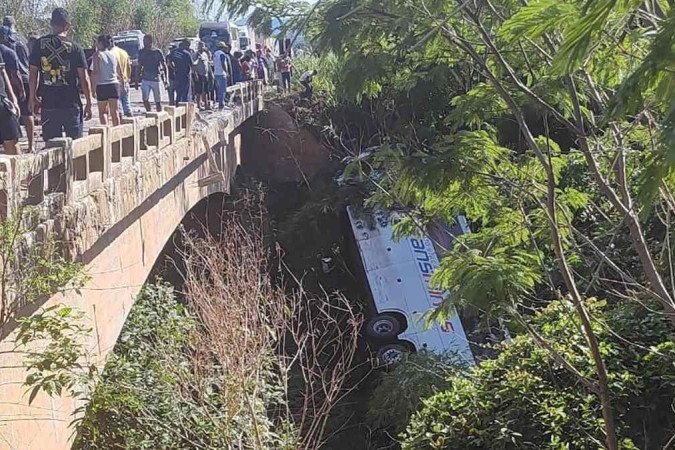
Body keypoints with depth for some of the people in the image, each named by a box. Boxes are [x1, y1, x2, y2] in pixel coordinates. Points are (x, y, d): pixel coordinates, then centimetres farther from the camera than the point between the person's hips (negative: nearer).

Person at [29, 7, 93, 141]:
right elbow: (84, 78, -5)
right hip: (71, 104, -2)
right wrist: (89, 103, 3)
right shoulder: (75, 48, -4)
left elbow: (33, 73, 3)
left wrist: (33, 97, 13)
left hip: (48, 104, 2)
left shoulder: (40, 44, 0)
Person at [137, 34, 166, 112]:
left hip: (156, 79, -2)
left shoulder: (157, 52, -2)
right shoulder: (142, 52, 7)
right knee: (145, 99, -12)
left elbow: (164, 66, 2)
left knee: (158, 101, 3)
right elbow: (139, 66, 15)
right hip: (145, 79, 2)